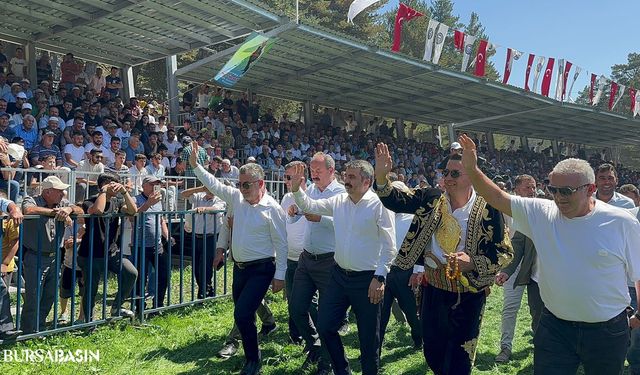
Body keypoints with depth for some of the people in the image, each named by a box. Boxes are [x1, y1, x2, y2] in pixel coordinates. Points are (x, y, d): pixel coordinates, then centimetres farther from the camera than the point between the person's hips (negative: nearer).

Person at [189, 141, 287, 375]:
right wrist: (195, 164, -1)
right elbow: (214, 185, 8)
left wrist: (280, 276, -13)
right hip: (239, 267, 7)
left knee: (242, 313, -14)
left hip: (261, 270, -7)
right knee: (243, 313, 16)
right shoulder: (237, 198, 3)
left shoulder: (272, 209, -15)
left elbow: (281, 244, -13)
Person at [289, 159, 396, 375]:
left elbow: (389, 246, -15)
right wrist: (296, 189, -6)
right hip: (339, 274, 6)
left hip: (367, 279, -6)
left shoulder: (379, 204, -14)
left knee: (369, 337, 7)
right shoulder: (339, 201, 4)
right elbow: (309, 206, 11)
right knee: (325, 326, 12)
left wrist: (380, 278, -17)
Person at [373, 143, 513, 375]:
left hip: (468, 294, -3)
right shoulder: (431, 199, -3)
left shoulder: (488, 209, -13)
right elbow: (397, 201, -11)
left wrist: (473, 263, -24)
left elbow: (505, 252, -9)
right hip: (433, 288, 4)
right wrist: (381, 176, -28)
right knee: (432, 354, 19)